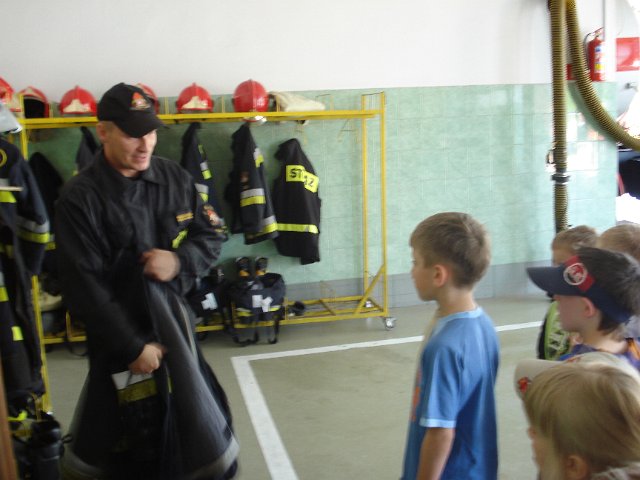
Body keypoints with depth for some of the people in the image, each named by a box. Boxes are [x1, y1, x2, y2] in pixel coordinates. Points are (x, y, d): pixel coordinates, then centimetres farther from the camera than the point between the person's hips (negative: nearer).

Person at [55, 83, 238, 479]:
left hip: (174, 320, 5)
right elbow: (85, 288, -17)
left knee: (196, 422, 18)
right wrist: (132, 346, -17)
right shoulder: (81, 198, -16)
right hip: (122, 332, -5)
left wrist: (181, 261, -15)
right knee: (133, 441, 7)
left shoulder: (174, 177, -1)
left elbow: (212, 234, 7)